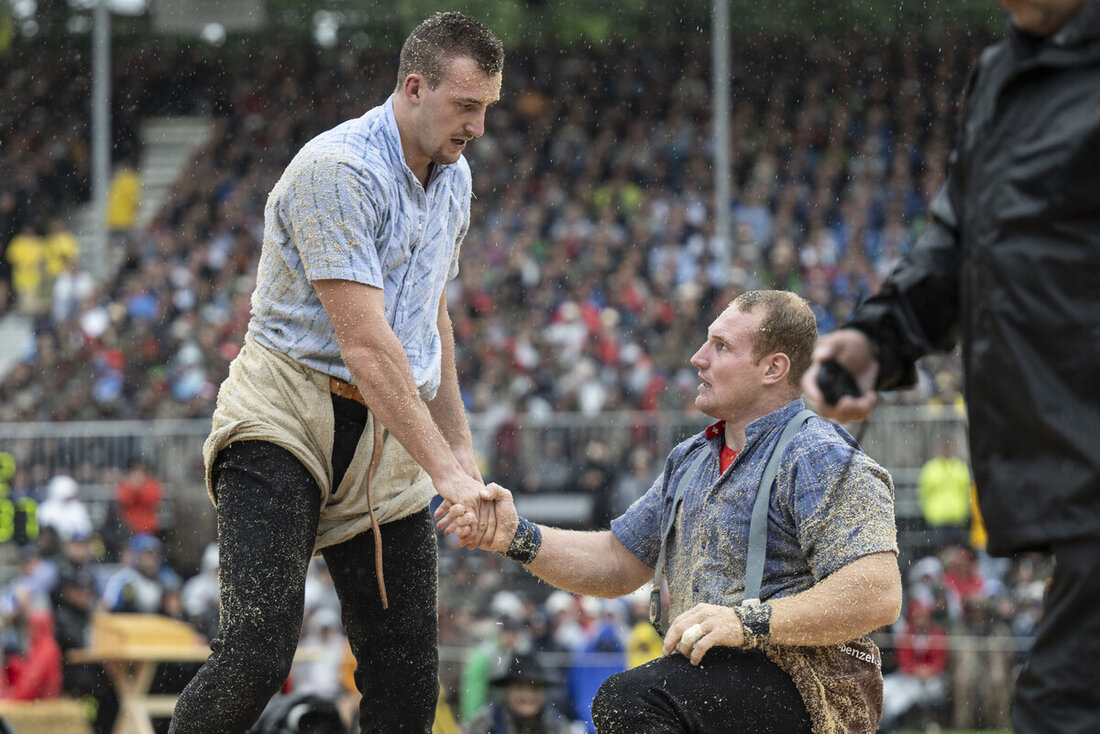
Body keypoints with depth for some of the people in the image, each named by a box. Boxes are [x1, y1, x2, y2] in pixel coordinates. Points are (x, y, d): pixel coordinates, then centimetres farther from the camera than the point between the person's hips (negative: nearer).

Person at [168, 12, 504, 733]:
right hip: (285, 422, -7)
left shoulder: (453, 175, 11)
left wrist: (459, 440, 24)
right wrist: (445, 471, -27)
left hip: (391, 433, 8)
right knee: (256, 655, -22)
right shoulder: (336, 171, -17)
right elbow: (365, 346, -24)